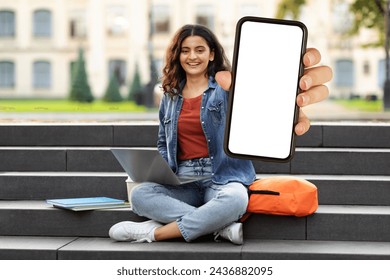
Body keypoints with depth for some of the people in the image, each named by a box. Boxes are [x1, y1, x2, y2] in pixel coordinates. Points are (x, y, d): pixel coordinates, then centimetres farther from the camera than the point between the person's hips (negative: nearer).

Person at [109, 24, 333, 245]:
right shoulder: (171, 96, 16)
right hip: (183, 180, 4)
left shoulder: (226, 86, 0)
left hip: (223, 178, -4)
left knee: (234, 200, -39)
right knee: (140, 194, -26)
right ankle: (223, 226, -27)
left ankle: (155, 233, -25)